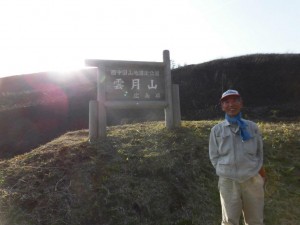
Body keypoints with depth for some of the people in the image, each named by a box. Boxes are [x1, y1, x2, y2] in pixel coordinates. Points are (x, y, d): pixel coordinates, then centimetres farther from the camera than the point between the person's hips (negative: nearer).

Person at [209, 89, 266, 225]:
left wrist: (256, 169, 0)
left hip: (253, 180, 2)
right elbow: (214, 157, 2)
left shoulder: (252, 127, 4)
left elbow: (259, 152, 12)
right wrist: (226, 171, -7)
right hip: (228, 181, -1)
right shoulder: (217, 130, 0)